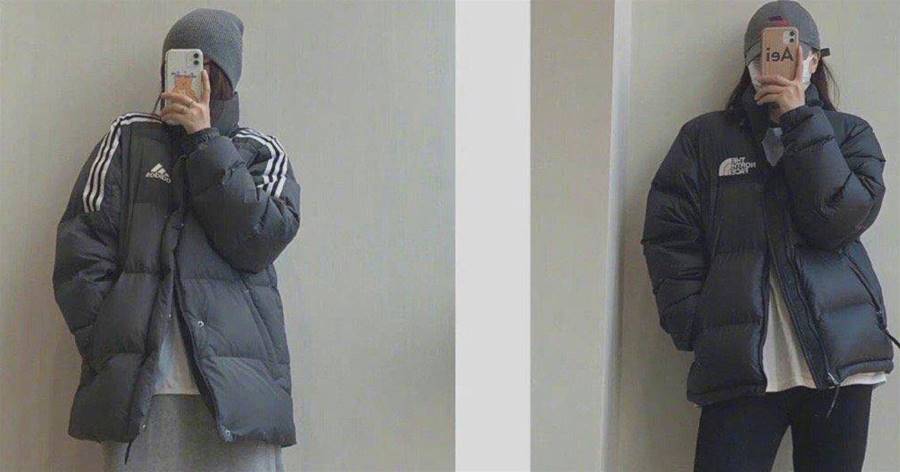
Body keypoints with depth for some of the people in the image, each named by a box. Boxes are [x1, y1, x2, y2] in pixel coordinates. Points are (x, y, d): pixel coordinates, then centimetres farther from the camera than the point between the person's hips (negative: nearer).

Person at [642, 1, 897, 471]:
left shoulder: (849, 134, 12)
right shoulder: (704, 138, 11)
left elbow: (843, 220, -6)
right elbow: (669, 239, 4)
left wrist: (801, 121, -8)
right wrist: (697, 330, -7)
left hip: (839, 356, 1)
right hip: (741, 362, -1)